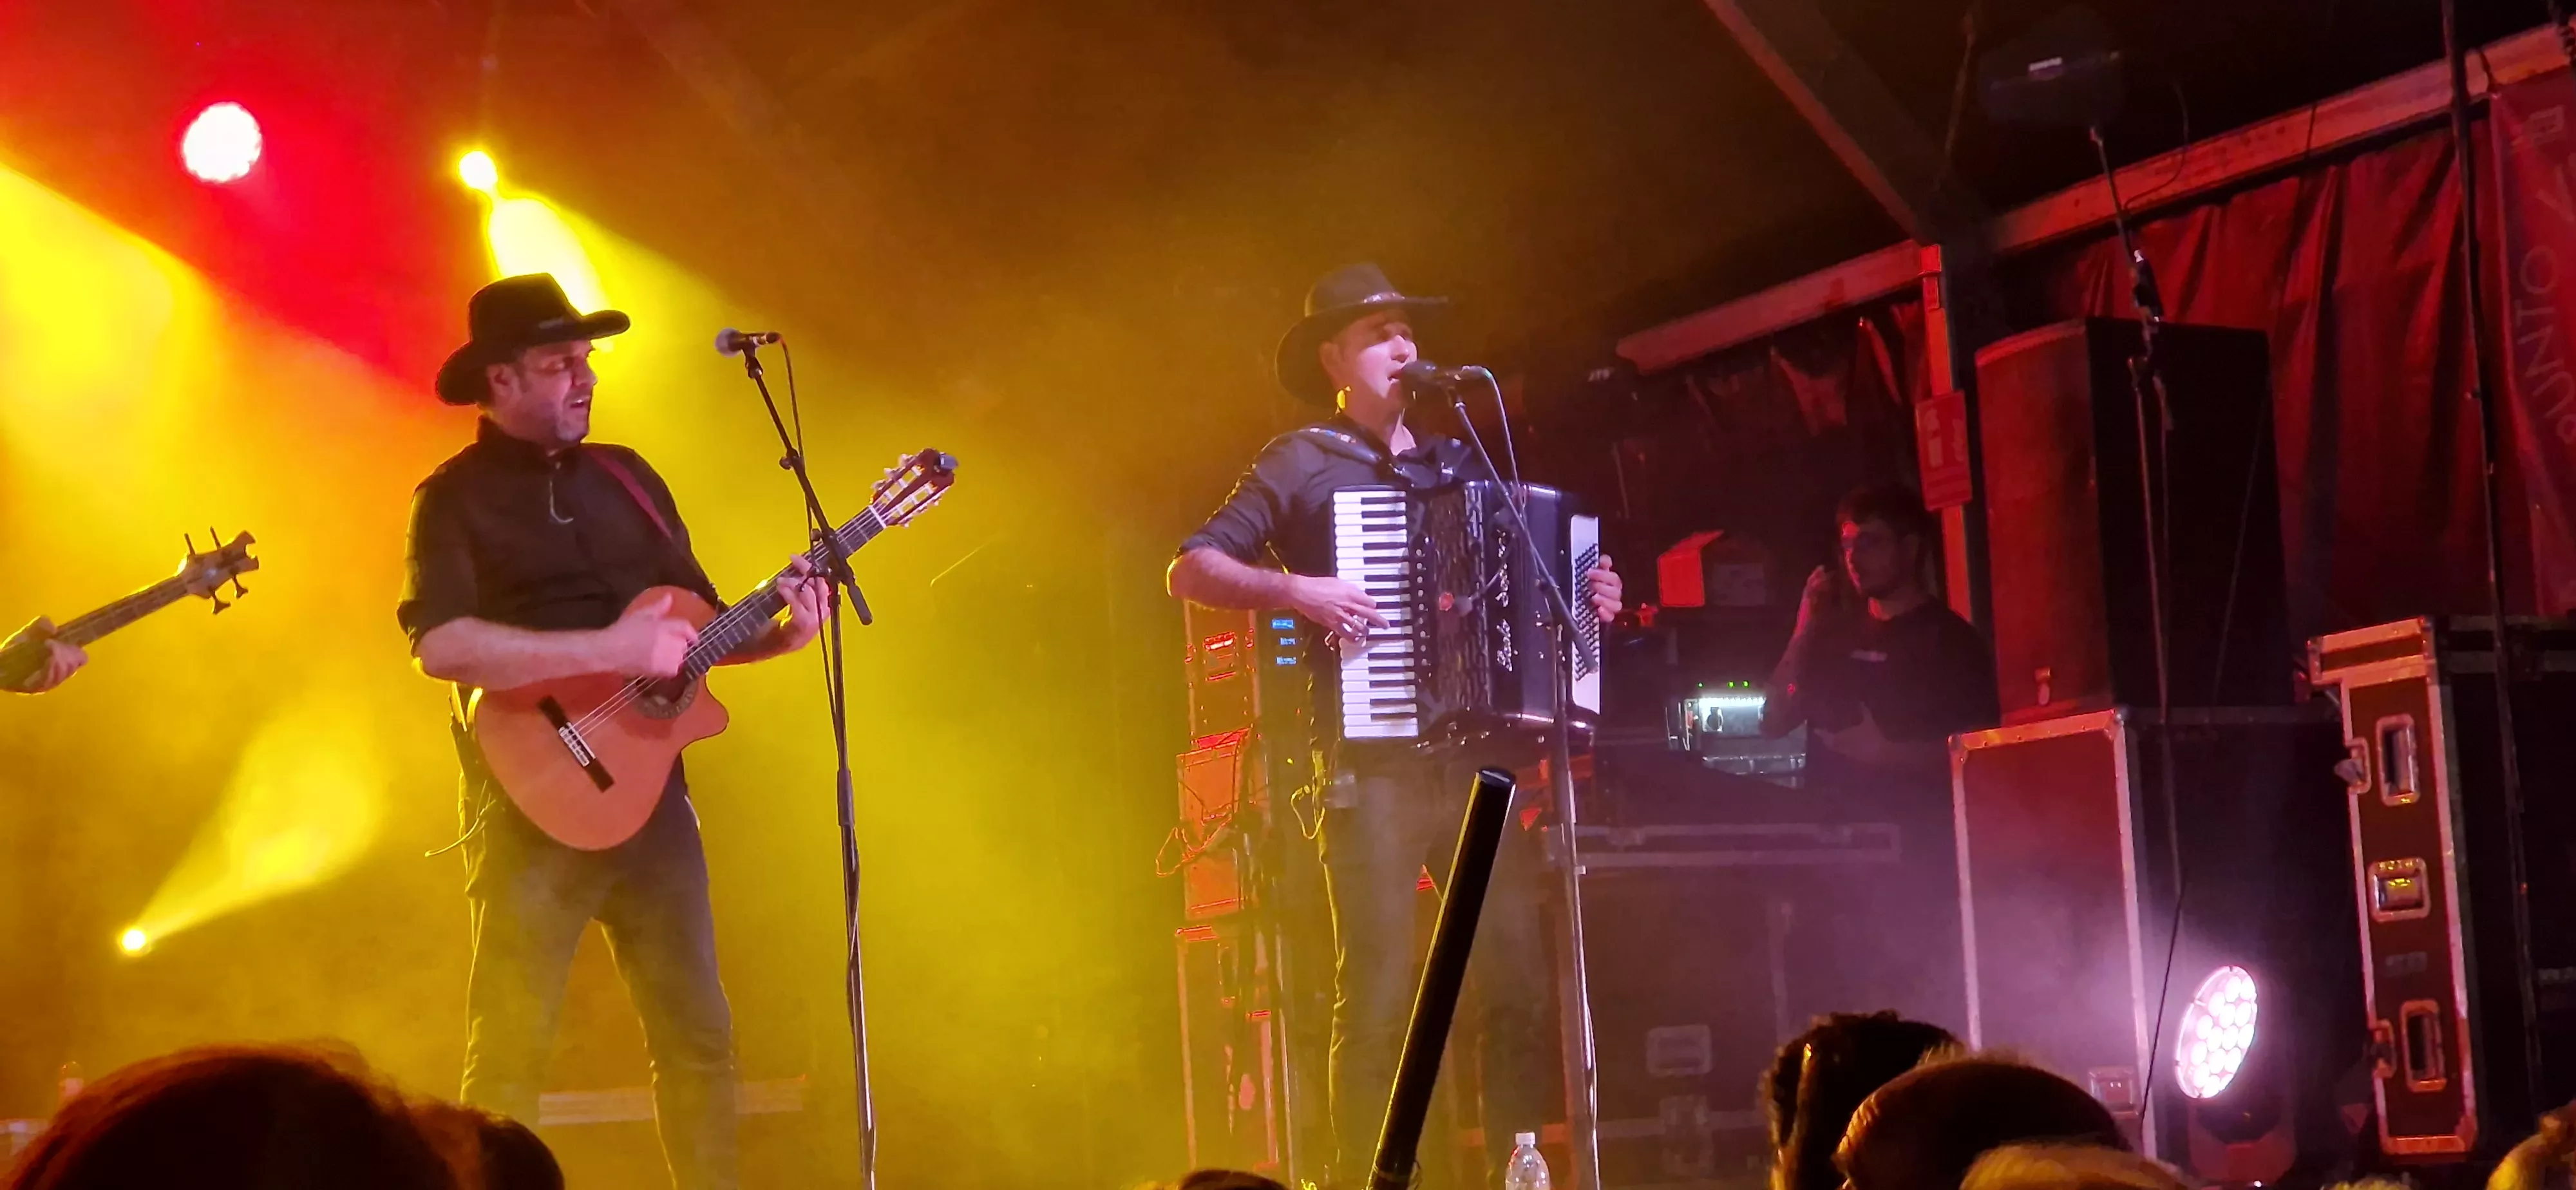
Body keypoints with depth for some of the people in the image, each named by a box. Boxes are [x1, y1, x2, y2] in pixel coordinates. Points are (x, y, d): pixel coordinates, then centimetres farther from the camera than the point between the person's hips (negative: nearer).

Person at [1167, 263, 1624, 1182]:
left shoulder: (1461, 462, 19)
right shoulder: (1302, 463, 5)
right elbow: (1191, 570, -1)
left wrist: (1585, 600, 8)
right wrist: (1295, 592, -16)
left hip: (1479, 759, 4)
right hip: (1373, 767, -4)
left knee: (1522, 983, -1)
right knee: (1378, 1000, -7)